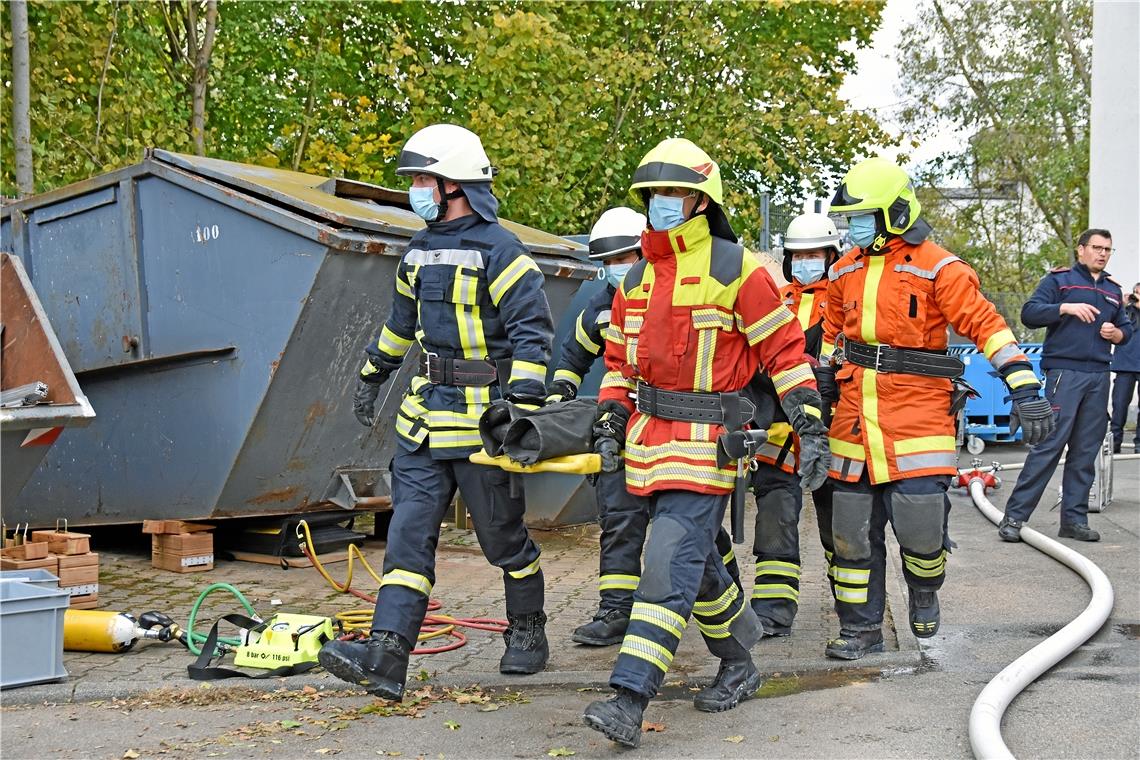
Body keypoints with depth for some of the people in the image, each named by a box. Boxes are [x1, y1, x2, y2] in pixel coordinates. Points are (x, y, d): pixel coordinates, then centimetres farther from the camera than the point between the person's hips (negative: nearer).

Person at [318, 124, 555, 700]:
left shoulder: (498, 251, -12)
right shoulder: (419, 249, 13)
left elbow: (533, 332, -16)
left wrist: (521, 406, -22)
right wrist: (371, 377, 31)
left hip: (481, 419, -7)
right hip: (424, 415, 7)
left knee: (502, 535, 6)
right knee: (409, 533, -1)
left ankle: (528, 634, 28)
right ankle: (385, 657, -5)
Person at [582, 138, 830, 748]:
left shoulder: (735, 268, -7)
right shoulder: (637, 277, 13)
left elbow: (785, 350, -6)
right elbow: (619, 359, 21)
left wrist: (811, 430, -10)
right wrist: (610, 423, 9)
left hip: (708, 440, -7)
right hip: (649, 437, 7)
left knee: (669, 565, -14)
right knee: (696, 562, 16)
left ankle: (629, 702, -16)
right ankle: (738, 665, 37)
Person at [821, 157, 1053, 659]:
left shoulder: (938, 268, -7)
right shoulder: (845, 271, 11)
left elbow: (986, 325, -10)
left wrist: (1025, 388, -17)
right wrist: (821, 391, 23)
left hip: (917, 415, -5)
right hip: (855, 416, 5)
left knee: (920, 524, -8)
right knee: (852, 529, 6)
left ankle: (925, 591, 26)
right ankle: (861, 628, 18)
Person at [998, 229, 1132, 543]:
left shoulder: (1113, 290, 20)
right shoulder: (1059, 280, 2)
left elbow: (1126, 329, 27)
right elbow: (1029, 313, -9)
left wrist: (1116, 333, 4)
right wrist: (1066, 307, -21)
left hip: (1099, 377, 6)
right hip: (1064, 373, -6)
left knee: (1085, 452, 6)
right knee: (1048, 445, -12)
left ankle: (1074, 519, 12)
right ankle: (1014, 515, -9)